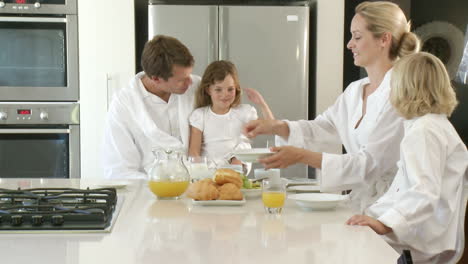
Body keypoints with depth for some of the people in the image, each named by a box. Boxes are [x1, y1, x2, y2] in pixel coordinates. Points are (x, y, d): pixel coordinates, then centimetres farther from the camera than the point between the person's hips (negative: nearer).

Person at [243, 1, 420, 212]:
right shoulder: (355, 90, 14)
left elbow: (371, 164, -17)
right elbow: (321, 128, 20)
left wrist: (302, 156, -21)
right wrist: (275, 127, 2)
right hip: (359, 206, 7)